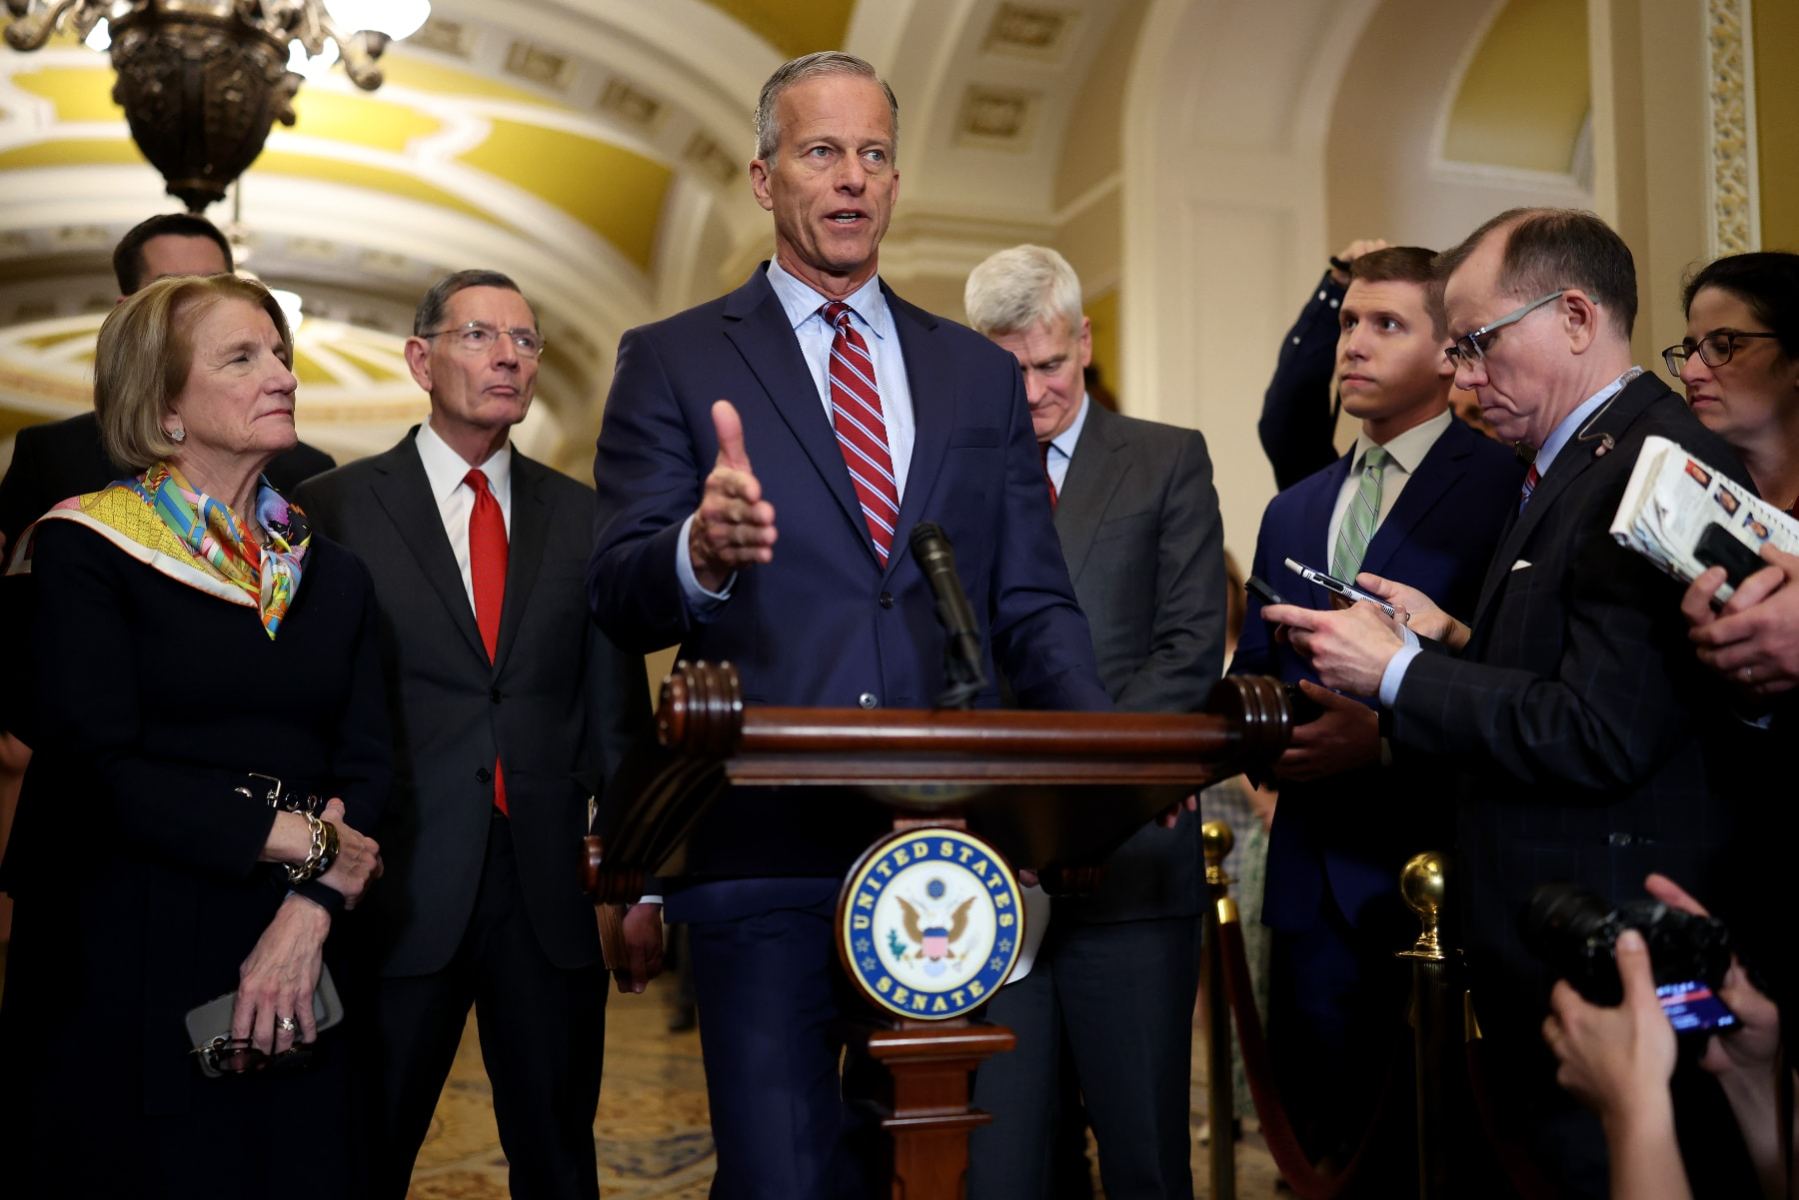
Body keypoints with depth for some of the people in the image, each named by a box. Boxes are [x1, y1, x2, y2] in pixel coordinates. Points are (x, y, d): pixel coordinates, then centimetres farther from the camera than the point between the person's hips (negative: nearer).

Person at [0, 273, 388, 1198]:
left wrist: (310, 912, -14)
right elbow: (95, 767, -13)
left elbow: (364, 761, 2)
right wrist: (295, 837, -12)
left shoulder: (331, 574, 10)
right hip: (125, 965, -4)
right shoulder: (85, 550, -4)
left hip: (293, 955, 4)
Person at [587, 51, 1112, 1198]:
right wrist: (699, 553, -28)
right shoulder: (673, 361, 6)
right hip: (766, 847, -3)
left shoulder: (984, 375, 15)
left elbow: (1034, 606, 13)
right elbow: (618, 597, -4)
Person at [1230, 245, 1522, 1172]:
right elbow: (1252, 672, 20)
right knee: (1327, 1147, 13)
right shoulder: (1292, 513, 18)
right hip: (1314, 876, 6)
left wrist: (1388, 734, -20)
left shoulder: (1510, 489, -5)